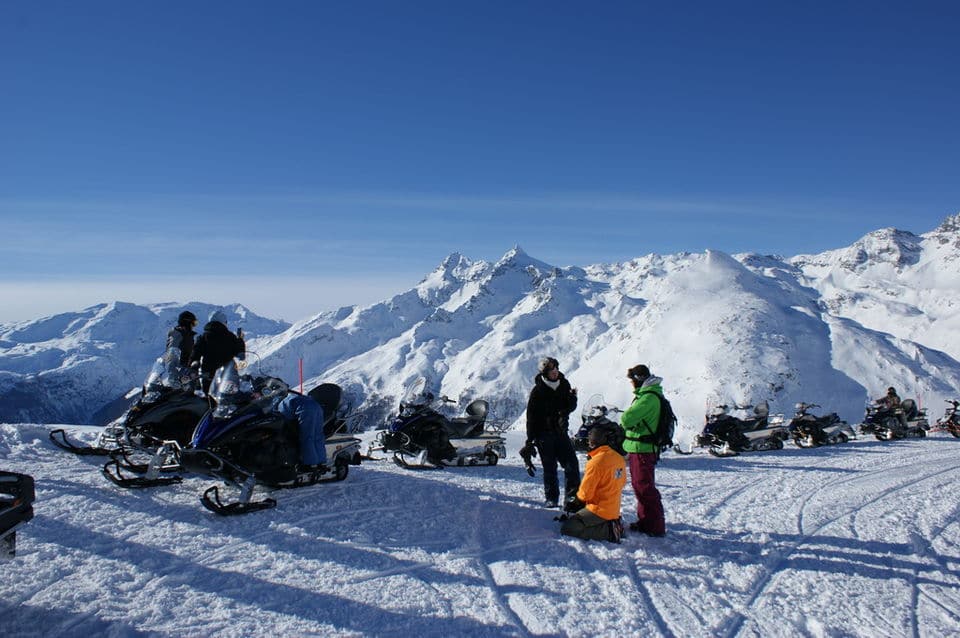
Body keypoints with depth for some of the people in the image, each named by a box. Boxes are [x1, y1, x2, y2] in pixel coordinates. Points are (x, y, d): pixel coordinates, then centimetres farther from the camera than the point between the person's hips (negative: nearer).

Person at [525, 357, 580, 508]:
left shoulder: (564, 385, 3)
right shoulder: (538, 391, -8)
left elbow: (571, 408, 7)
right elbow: (531, 415, -6)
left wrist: (572, 397, -15)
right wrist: (530, 439, -8)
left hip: (561, 431, 4)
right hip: (544, 434, -3)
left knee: (572, 463, -5)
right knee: (550, 468, 2)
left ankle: (573, 495, 3)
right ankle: (551, 498, 12)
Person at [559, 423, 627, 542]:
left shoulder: (596, 462, -22)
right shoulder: (619, 458, 2)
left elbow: (585, 493, -17)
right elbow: (621, 483, 15)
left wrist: (574, 502, 3)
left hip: (599, 510, -9)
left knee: (567, 529, -7)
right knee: (573, 518, 23)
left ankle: (608, 531, -11)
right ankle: (613, 523, 9)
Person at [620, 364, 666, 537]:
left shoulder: (649, 398, -19)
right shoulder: (648, 395, 15)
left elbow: (627, 419, -25)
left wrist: (625, 419, -4)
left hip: (642, 450, -10)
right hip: (639, 449, 10)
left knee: (645, 487, -4)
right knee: (640, 485, 18)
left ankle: (655, 527, 3)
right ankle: (645, 521, 28)